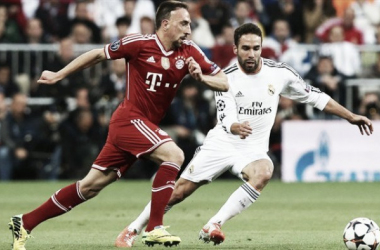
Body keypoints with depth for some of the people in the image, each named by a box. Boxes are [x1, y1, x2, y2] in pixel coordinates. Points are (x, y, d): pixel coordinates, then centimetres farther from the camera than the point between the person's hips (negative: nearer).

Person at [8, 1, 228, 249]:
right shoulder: (139, 43, -11)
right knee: (174, 154, -25)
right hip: (129, 119, -6)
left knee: (91, 186, 7)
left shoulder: (189, 51, 2)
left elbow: (224, 83, 4)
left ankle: (25, 223, 15)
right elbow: (97, 54, 1)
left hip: (146, 126, 6)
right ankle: (155, 228, -21)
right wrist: (58, 75, 7)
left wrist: (201, 77, -16)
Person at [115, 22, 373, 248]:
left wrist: (351, 116, 3)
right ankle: (134, 229, 20)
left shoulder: (279, 73, -7)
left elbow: (315, 96, 4)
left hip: (253, 149, 1)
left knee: (263, 173, -35)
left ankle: (213, 226, -33)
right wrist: (236, 127, -49)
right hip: (221, 144, 0)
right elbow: (226, 117, -24)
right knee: (178, 191, -1)